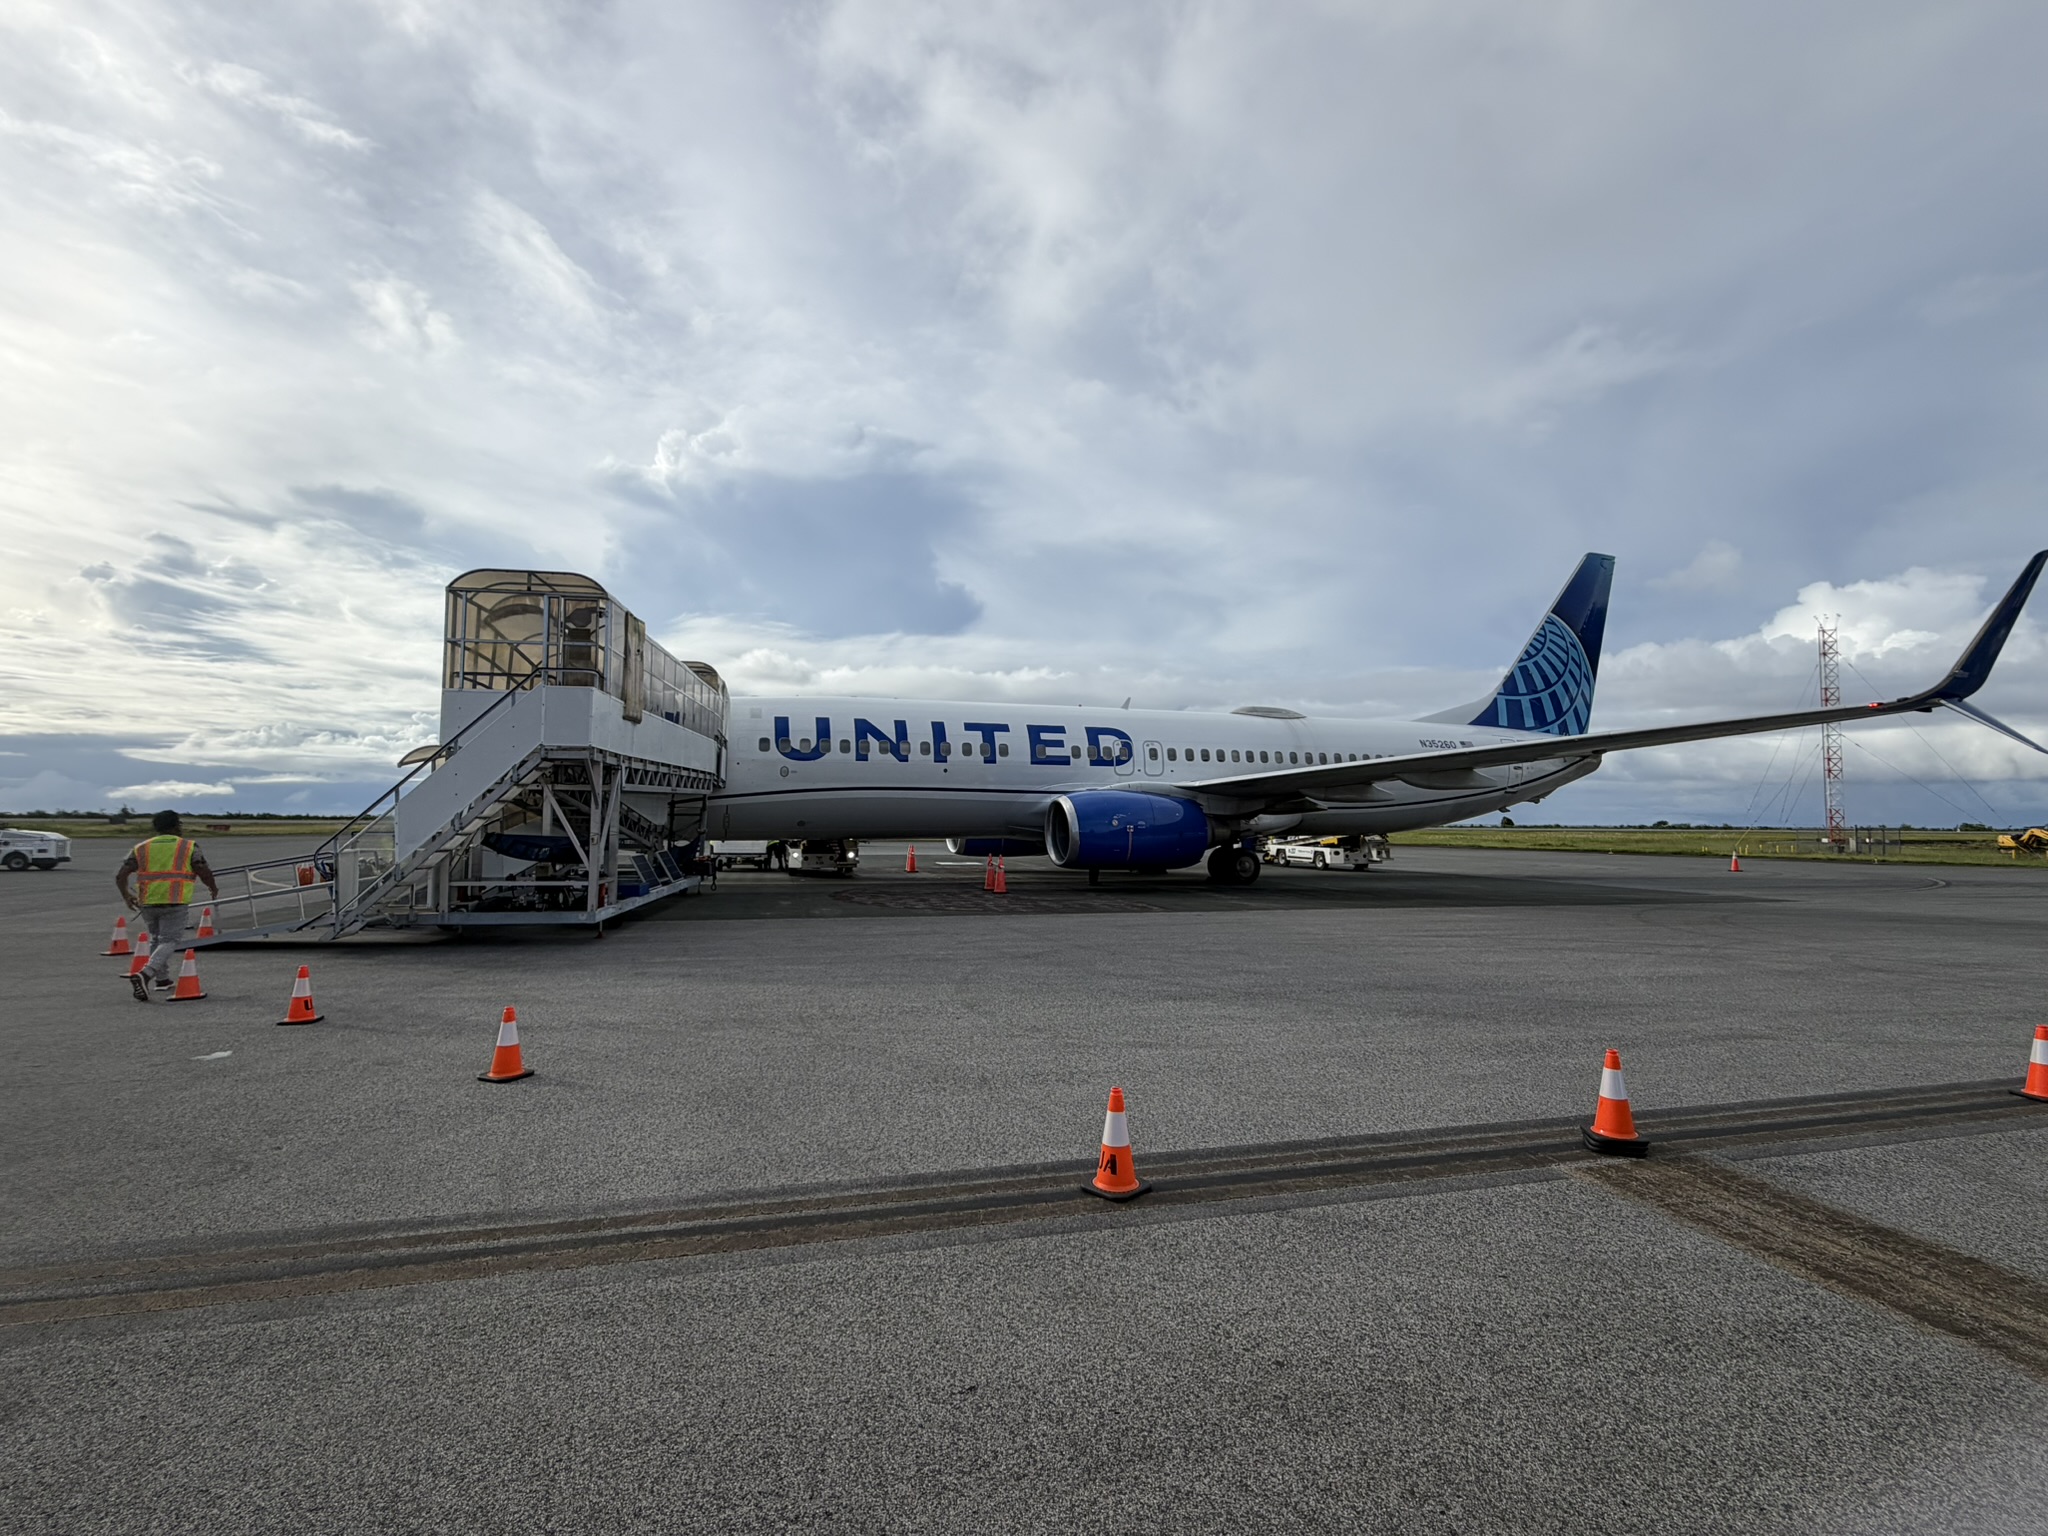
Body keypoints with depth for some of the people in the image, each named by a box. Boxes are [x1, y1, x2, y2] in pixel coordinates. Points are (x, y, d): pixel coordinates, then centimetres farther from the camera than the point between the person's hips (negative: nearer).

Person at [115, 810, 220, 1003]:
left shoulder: (141, 848, 13)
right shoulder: (189, 846, 3)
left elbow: (120, 875, 5)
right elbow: (204, 873, -8)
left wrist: (126, 895, 21)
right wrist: (213, 889, 10)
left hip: (147, 902, 5)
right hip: (175, 902, -5)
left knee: (157, 938, 23)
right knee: (170, 941, -1)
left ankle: (162, 979, 30)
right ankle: (145, 974, -23)